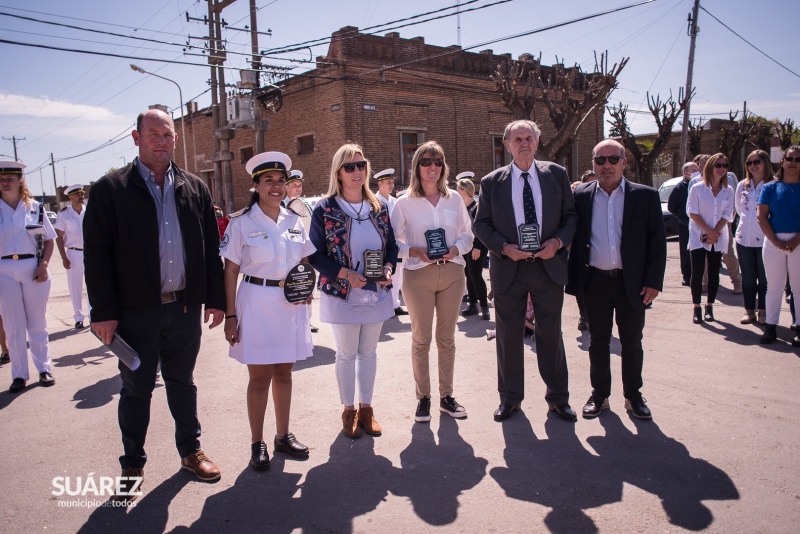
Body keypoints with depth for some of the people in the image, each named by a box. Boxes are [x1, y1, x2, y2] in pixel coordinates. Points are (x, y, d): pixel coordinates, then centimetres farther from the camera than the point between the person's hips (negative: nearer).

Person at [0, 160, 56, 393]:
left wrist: (44, 264, -8)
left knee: (37, 322, 9)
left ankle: (44, 368, 18)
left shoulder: (35, 208, 3)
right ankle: (19, 374, 14)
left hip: (34, 269, 0)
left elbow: (49, 240, 6)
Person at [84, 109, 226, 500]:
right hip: (136, 311, -2)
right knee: (136, 390, 12)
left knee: (182, 382, 17)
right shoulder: (110, 188, -3)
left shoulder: (195, 188, 7)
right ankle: (132, 465, 29)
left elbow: (211, 248, 8)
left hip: (185, 307, 3)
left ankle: (190, 450, 33)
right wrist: (103, 311, -10)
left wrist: (215, 299, 6)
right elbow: (96, 254, -6)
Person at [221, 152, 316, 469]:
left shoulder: (294, 221, 7)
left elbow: (305, 261, 16)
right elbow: (230, 271, -5)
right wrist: (230, 316, -9)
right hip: (257, 303, -4)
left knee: (284, 372, 13)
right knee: (259, 376, 4)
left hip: (291, 304, 4)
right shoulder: (242, 223, -5)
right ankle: (257, 443, 19)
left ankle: (283, 436, 27)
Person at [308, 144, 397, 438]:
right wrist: (344, 274, -20)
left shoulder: (379, 206, 4)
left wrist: (388, 267, -10)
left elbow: (392, 245, 10)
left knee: (369, 351, 14)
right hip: (343, 295, -3)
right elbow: (316, 254, -8)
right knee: (347, 354, 10)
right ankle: (349, 410, 28)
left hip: (376, 293, 4)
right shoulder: (325, 209, -7)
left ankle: (366, 407, 30)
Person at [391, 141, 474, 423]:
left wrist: (456, 249, -9)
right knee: (421, 339, 6)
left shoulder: (454, 199, 6)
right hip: (418, 275, -2)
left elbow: (467, 234, 10)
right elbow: (392, 241, -1)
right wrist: (415, 251, -17)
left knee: (447, 338, 12)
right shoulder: (404, 203, -2)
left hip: (452, 273, 3)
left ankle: (446, 396, 24)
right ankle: (423, 397, 20)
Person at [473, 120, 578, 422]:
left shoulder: (557, 175, 4)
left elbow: (571, 215, 6)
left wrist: (558, 241, -12)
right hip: (508, 269, 0)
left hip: (549, 265, 1)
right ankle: (510, 397, 26)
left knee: (551, 334, 10)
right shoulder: (491, 182, 1)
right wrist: (504, 247, -14)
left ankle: (558, 397, 27)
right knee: (508, 335, 9)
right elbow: (481, 225, 2)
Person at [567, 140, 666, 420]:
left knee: (632, 343, 12)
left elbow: (658, 240, -1)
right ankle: (599, 394, 27)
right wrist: (575, 278, -3)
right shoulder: (581, 196, 2)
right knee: (598, 342, 12)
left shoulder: (645, 196, -1)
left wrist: (654, 281, -7)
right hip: (595, 281, 1)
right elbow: (573, 238, 3)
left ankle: (633, 395, 29)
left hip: (632, 282, 0)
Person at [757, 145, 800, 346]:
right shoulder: (770, 188, 5)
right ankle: (770, 326, 13)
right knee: (774, 286, 7)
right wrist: (776, 241, -10)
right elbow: (761, 216, 0)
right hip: (774, 241, 1)